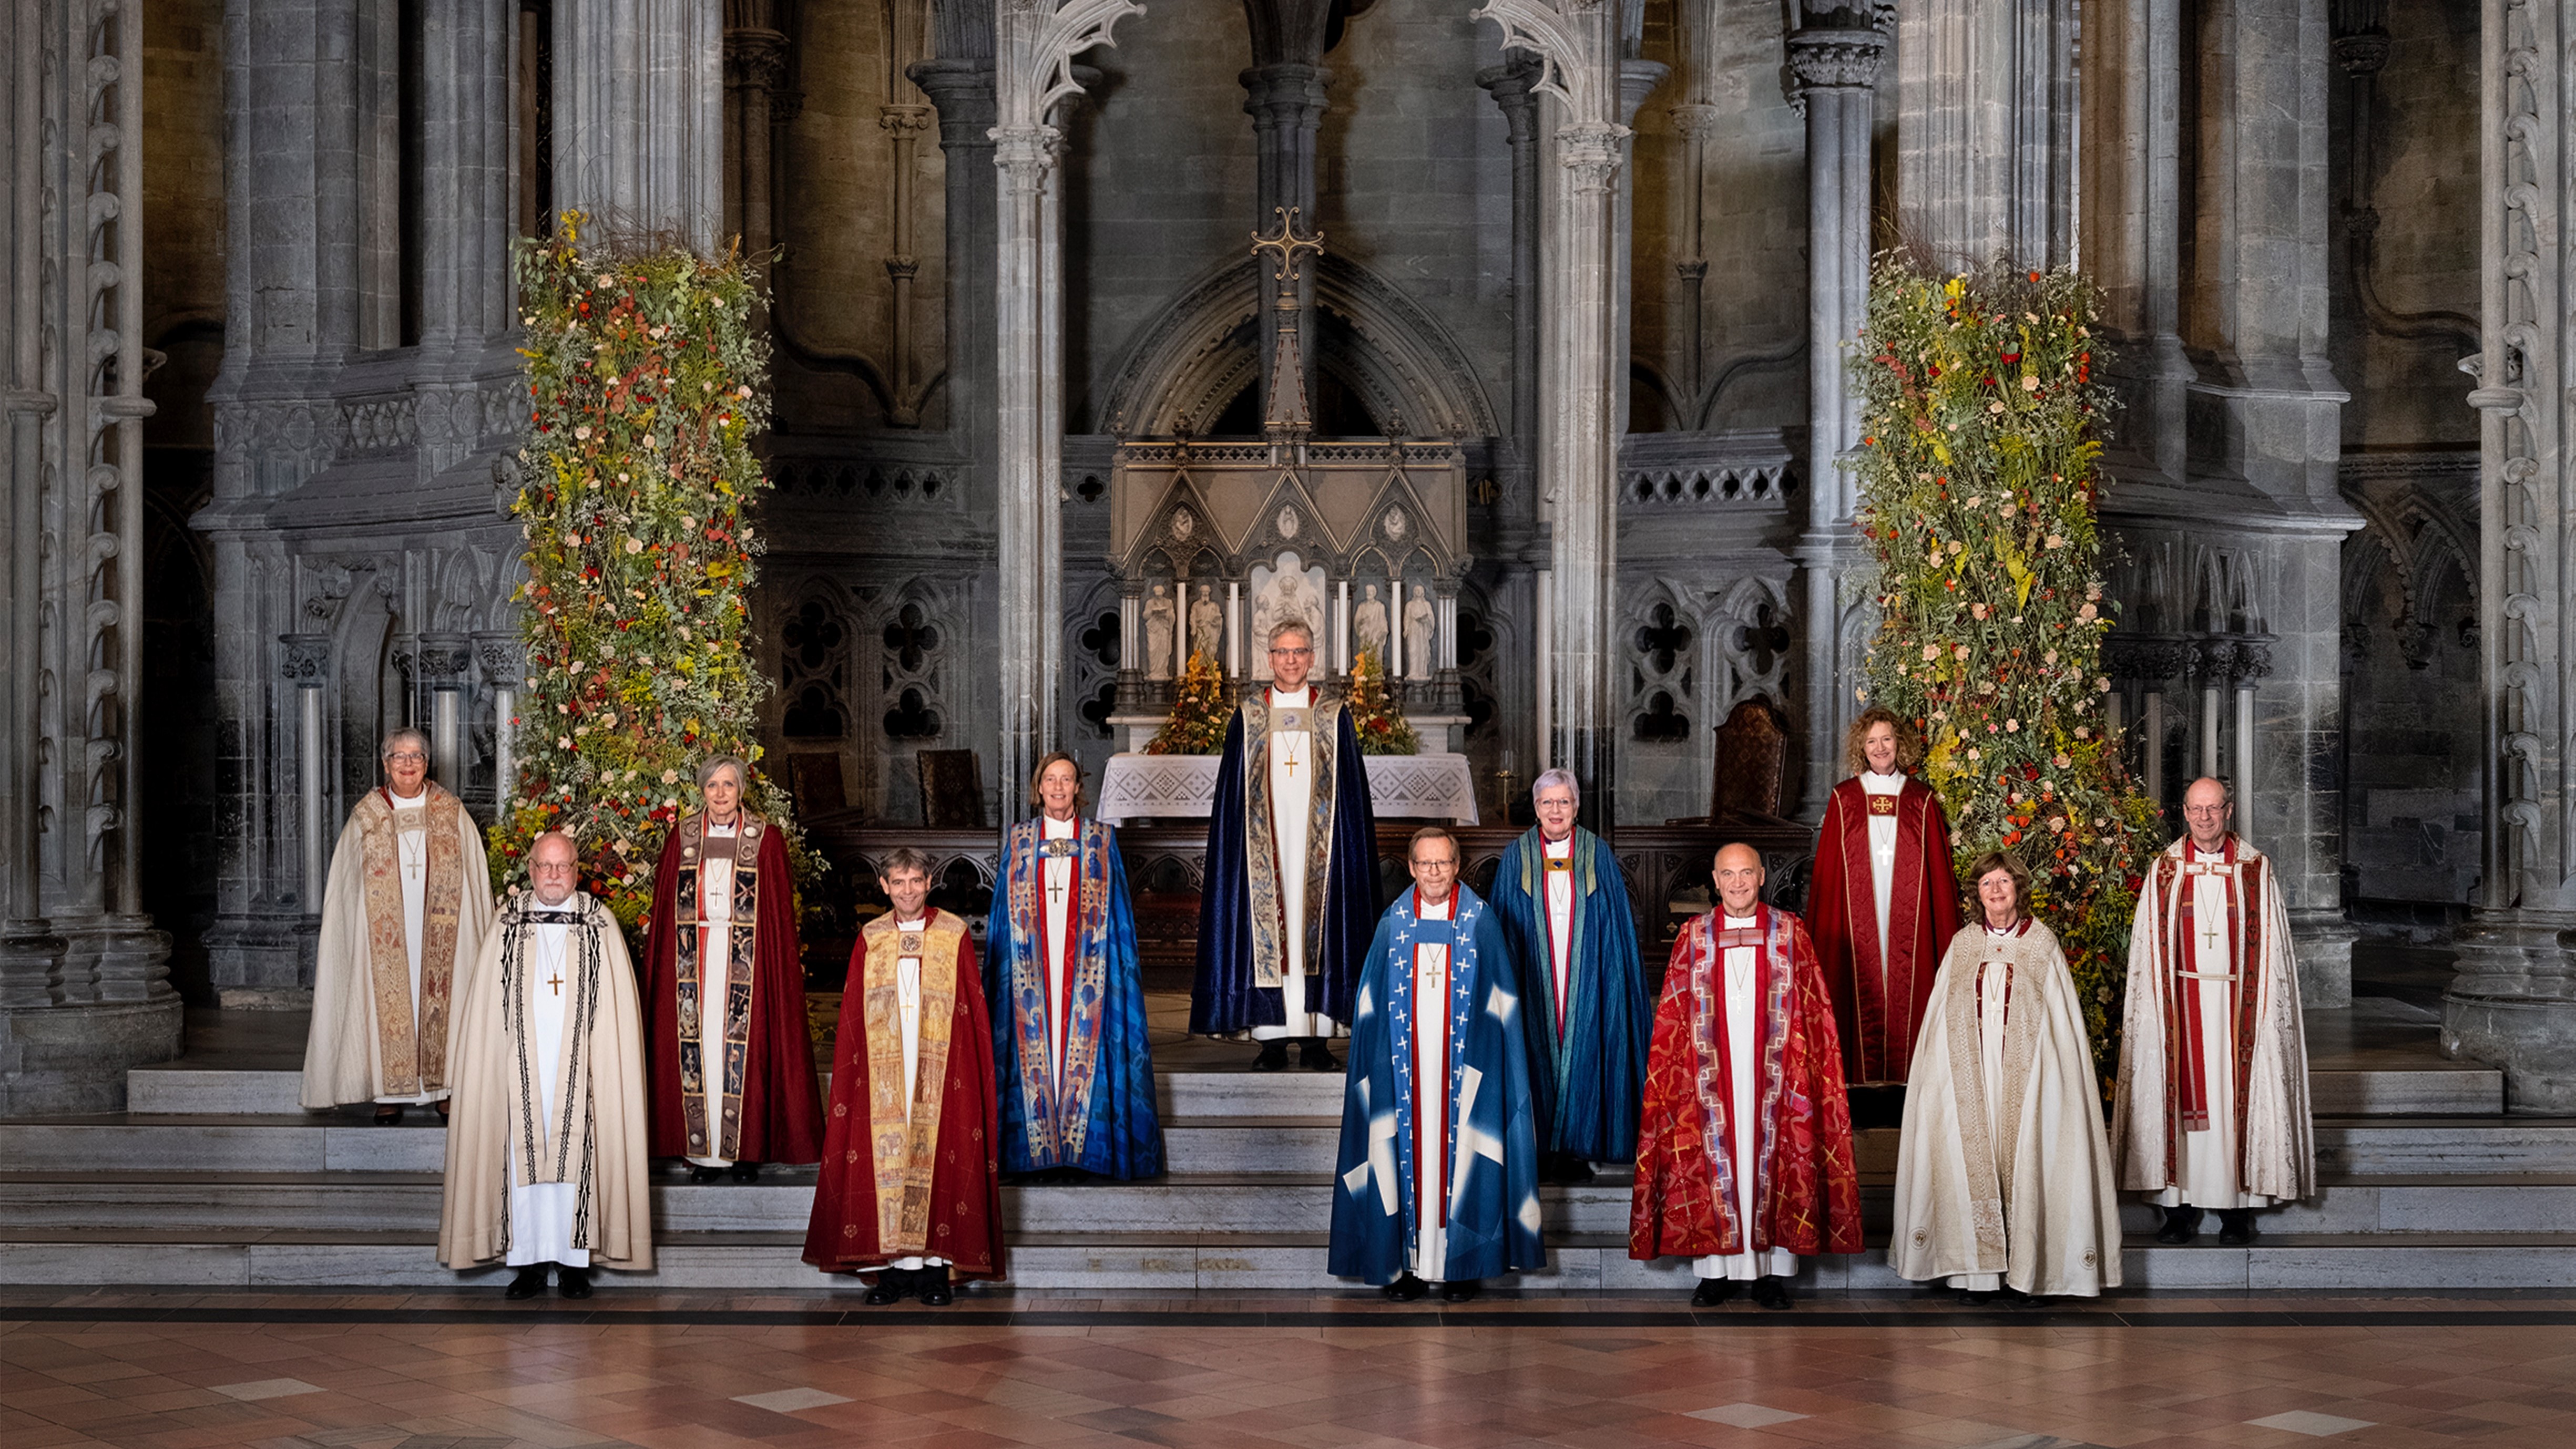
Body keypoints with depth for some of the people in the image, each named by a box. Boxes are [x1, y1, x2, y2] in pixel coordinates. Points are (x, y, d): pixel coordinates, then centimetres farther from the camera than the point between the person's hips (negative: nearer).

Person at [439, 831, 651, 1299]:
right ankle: (529, 1262, 4)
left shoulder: (601, 927, 5)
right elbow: (483, 1007, 9)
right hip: (521, 1067, 1)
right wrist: (495, 1063, 0)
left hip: (579, 1067, -1)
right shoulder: (508, 929, 9)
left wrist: (609, 1063, -5)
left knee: (576, 1152, -1)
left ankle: (574, 1260, 6)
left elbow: (618, 1008, 3)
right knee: (523, 1154, -1)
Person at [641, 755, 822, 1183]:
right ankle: (704, 1152, 6)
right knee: (696, 1046, 1)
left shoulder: (765, 839, 3)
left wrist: (787, 963, -3)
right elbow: (665, 905, 10)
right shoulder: (682, 837, 8)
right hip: (692, 953, 2)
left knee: (744, 1048, -3)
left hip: (747, 960, -2)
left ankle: (746, 1151, 5)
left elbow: (781, 911, 3)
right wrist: (657, 963, 4)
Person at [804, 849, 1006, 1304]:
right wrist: (848, 1080, 3)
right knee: (887, 1159, -1)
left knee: (939, 1159, -3)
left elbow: (975, 1010, 3)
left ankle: (938, 1265, 3)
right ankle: (897, 1266, 4)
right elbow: (852, 1017, 10)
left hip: (941, 1072, -2)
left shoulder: (954, 936, 4)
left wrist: (981, 1079, -3)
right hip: (883, 1074, 2)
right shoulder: (871, 940, 9)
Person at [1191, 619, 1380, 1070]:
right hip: (1265, 842, 0)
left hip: (1317, 842, 0)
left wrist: (1350, 844, -2)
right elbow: (1232, 794, 7)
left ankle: (1317, 1039, 2)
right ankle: (1272, 1039, -1)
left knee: (1317, 926, -2)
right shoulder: (1249, 718, 8)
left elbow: (1352, 793, 6)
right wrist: (1237, 845, -1)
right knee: (1267, 926, -3)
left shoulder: (1333, 718, 7)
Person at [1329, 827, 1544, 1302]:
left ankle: (1460, 1264, 5)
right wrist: (1379, 1062, 1)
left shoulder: (1480, 921, 2)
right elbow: (1373, 1004, 9)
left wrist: (1484, 1060, -6)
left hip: (1463, 1064, -1)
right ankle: (1409, 1263, 4)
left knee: (1460, 1152, -2)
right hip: (1406, 1063, 2)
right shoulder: (1394, 924, 7)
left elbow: (1500, 1001, 2)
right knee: (1409, 1149, 0)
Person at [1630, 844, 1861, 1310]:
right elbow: (1673, 1016, 8)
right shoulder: (1694, 936, 8)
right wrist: (1676, 1075, -1)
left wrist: (1804, 1073, -5)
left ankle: (1774, 1270, 6)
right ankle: (1716, 1268, 7)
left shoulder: (1789, 934, 5)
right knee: (1714, 1160, 0)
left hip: (1771, 1070, -1)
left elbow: (1811, 1013, 4)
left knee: (1773, 1160, 0)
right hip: (1712, 1073, 1)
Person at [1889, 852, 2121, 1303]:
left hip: (2025, 1077, -2)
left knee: (2025, 1161, -5)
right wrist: (1941, 1072, 3)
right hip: (1970, 1078, 2)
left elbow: (2062, 1018, 3)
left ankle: (2029, 1270, 0)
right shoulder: (1962, 945, 11)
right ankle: (1979, 1273, -1)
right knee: (1973, 1162, -3)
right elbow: (1940, 1020, 11)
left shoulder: (2042, 945, 5)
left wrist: (2056, 1075, -7)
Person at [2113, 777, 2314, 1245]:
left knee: (2237, 1096, -1)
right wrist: (2154, 1007, -1)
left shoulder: (2255, 870, 5)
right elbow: (2147, 951, 7)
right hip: (2181, 1001, 1)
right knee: (2180, 1096, 0)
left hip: (2236, 1003, -1)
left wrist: (2265, 1010, -4)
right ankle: (2180, 1208, 5)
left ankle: (2237, 1210, 6)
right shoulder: (2164, 872, 7)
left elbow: (2272, 949, 4)